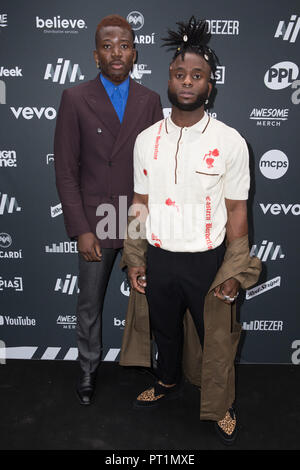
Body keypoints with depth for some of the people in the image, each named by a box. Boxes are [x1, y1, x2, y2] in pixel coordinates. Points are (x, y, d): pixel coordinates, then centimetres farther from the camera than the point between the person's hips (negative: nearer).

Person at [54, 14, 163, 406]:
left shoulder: (150, 100, 3)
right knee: (90, 303, 14)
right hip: (96, 223, -2)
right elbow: (66, 171, -6)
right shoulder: (75, 99, -5)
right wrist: (81, 230, -12)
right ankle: (89, 369, 37)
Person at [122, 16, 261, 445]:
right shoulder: (146, 140, -1)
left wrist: (234, 273, -9)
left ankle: (221, 407, 41)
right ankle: (169, 384, 52)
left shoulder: (230, 142, -10)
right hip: (159, 259, 3)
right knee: (165, 330, 23)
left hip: (207, 260, -2)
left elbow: (236, 211, -7)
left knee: (217, 338, 14)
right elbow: (141, 203, 5)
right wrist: (135, 260, 2)